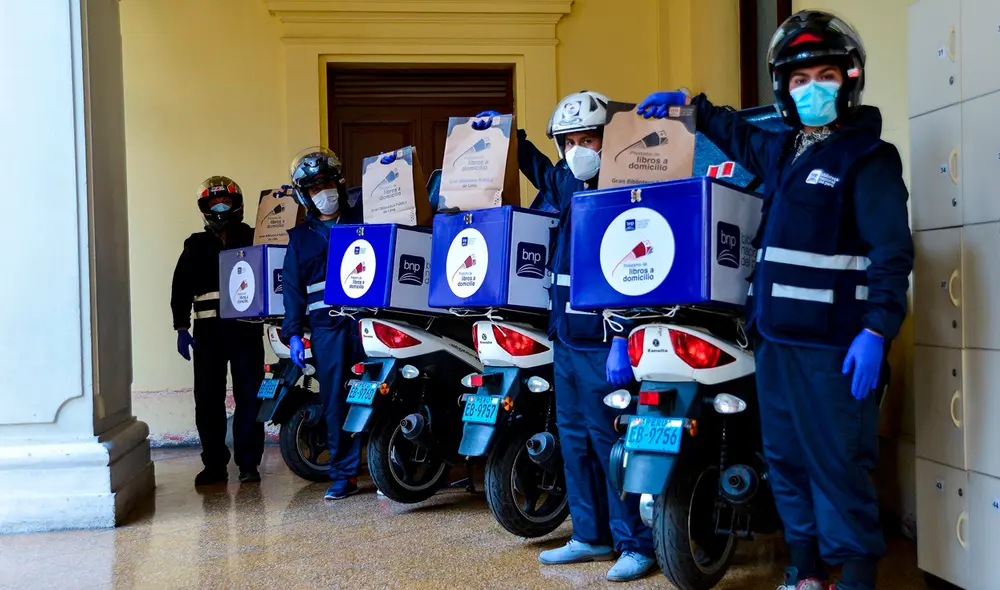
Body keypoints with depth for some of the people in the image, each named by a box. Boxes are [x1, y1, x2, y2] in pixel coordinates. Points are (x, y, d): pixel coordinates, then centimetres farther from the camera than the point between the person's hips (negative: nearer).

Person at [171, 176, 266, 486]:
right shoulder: (196, 246, 13)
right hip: (208, 331, 2)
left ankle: (248, 462, 6)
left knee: (249, 397, -1)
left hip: (246, 329, -1)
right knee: (208, 399, 1)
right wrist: (182, 327, 1)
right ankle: (214, 464, 8)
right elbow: (181, 288, 10)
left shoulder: (253, 239, 9)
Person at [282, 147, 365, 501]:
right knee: (335, 402, 3)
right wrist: (293, 333, 6)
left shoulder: (363, 214, 12)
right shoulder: (300, 237, 16)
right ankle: (343, 475, 12)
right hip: (327, 328, 2)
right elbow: (292, 287, 13)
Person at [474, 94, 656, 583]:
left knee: (609, 440, -5)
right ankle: (591, 536, 24)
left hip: (602, 342, -8)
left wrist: (622, 339, -25)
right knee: (573, 439, 13)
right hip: (566, 336, 8)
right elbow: (533, 162, 37)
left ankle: (636, 544, 6)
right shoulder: (563, 184, 12)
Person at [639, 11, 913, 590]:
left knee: (838, 466, -7)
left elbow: (892, 251, -13)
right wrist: (690, 106, 36)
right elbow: (738, 133, 41)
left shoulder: (868, 157, -4)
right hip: (775, 336, 8)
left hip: (832, 345, -8)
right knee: (786, 460, 12)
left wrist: (876, 329, -22)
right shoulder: (784, 150, 18)